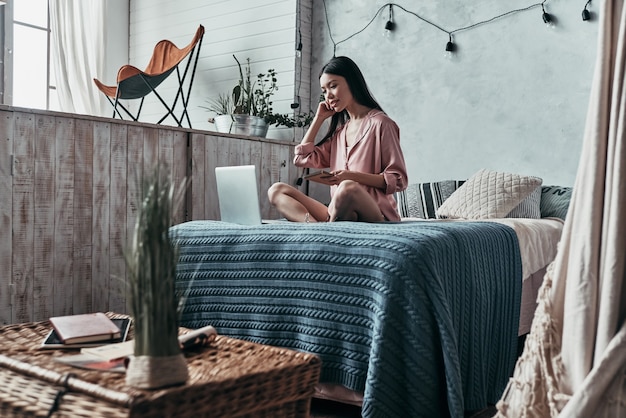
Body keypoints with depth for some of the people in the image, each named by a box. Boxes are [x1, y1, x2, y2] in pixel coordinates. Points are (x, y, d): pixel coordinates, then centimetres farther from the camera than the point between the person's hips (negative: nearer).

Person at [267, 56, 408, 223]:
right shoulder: (340, 129, 22)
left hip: (376, 213, -7)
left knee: (348, 187, -40)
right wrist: (319, 118, 19)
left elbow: (398, 180, -5)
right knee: (276, 190, -9)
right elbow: (303, 158, 18)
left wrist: (353, 176, -18)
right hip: (338, 214, 7)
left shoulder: (379, 123, 0)